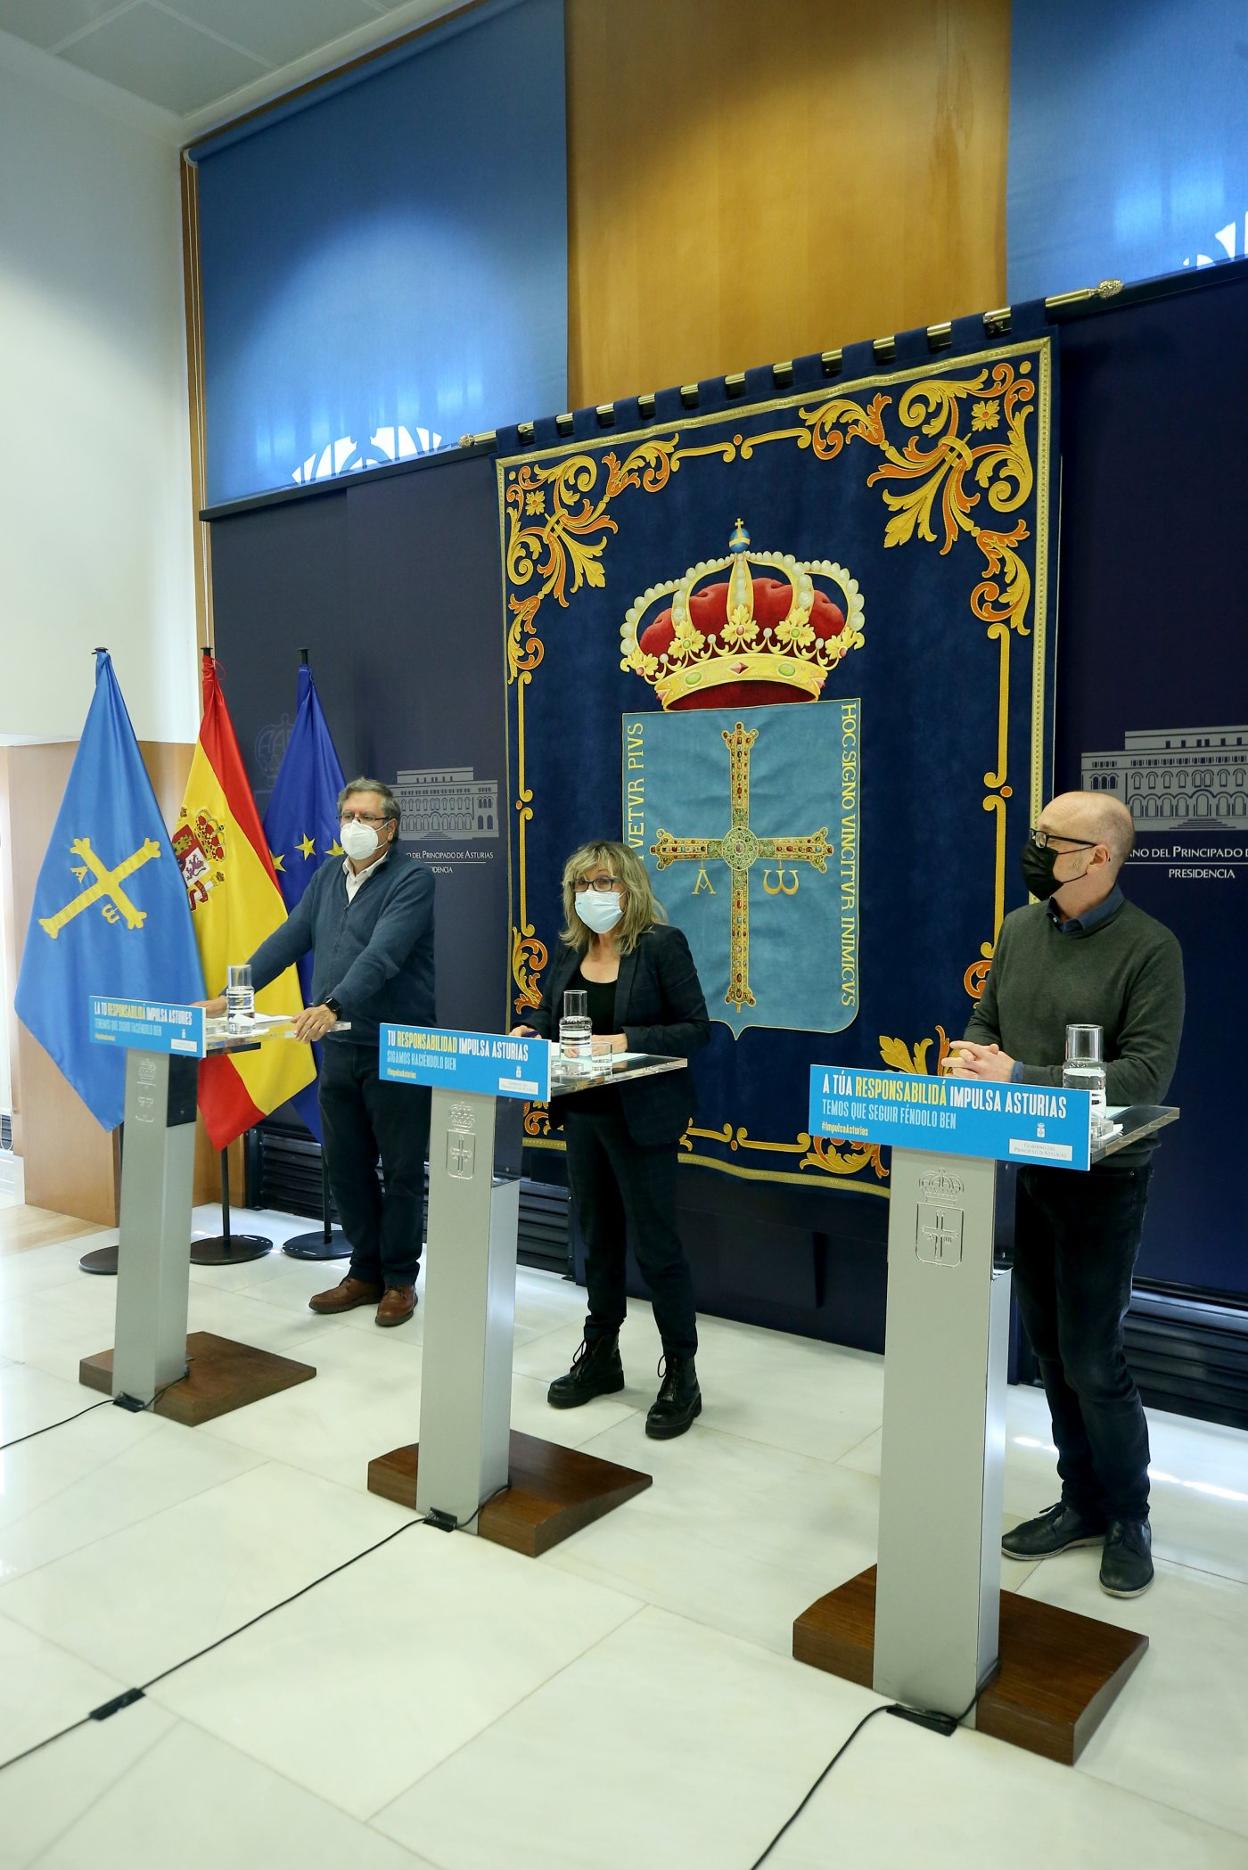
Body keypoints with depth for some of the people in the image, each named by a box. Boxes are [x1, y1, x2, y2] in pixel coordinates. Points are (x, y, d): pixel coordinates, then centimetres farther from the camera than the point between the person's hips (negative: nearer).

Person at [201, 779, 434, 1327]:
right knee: (345, 1166, 12)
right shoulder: (327, 877, 13)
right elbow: (288, 939, 10)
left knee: (401, 1169, 5)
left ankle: (400, 1279, 19)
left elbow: (382, 954, -23)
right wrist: (229, 995, 3)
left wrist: (333, 1006, -35)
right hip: (338, 1049, 6)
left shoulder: (412, 880, -9)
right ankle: (366, 1272, 27)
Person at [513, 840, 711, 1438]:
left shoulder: (661, 944, -12)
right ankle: (600, 1355, 34)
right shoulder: (570, 950, 6)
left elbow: (696, 1028, -14)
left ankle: (682, 1376, 16)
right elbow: (549, 1014, 15)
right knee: (598, 1237, 18)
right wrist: (529, 1032, -7)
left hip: (640, 1119, -6)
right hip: (582, 1114, 6)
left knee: (654, 1243, 1)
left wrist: (625, 1042, -24)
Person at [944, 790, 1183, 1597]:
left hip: (1104, 1177, -6)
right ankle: (1083, 1502, 32)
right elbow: (987, 1021, 13)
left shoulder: (1149, 948, -14)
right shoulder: (1021, 928, 6)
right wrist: (973, 1057, -11)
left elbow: (1146, 1074, -20)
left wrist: (1019, 1077, -24)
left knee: (1091, 1356, 1)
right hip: (1028, 1167, 6)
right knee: (1051, 1346, 15)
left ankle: (1129, 1520, 24)